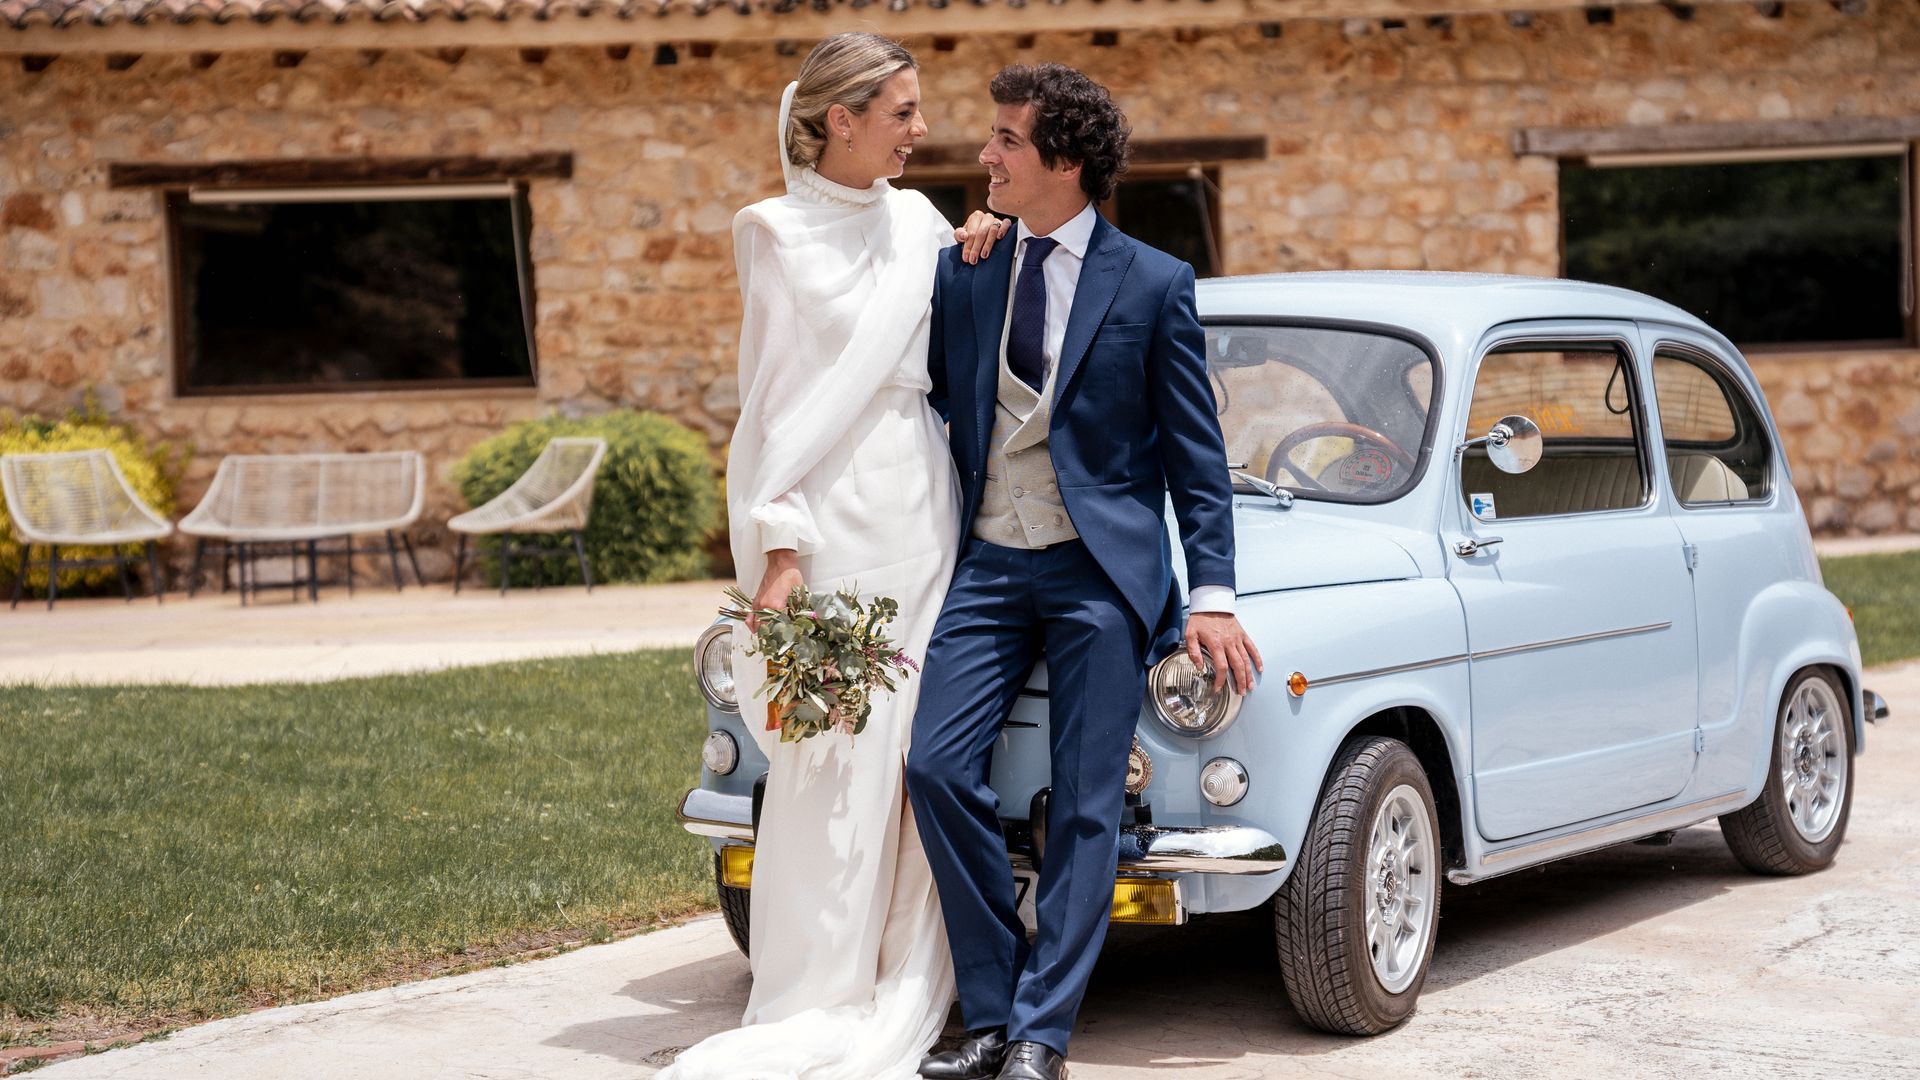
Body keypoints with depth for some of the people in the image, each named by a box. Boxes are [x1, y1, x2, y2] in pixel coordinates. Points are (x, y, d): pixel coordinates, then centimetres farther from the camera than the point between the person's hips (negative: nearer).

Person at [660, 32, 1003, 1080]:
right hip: (837, 517, -6)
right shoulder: (779, 233, -3)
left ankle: (903, 989, 15)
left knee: (919, 750, 6)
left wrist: (980, 253, 6)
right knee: (834, 759, -6)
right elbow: (779, 400, -6)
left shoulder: (918, 220, 13)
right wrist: (780, 551, -12)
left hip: (926, 513, 6)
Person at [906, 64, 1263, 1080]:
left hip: (1103, 569, -3)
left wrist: (1212, 595, -6)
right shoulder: (960, 278, 9)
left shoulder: (1153, 285, -1)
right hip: (987, 565, 3)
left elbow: (1195, 455, 1)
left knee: (1085, 806, -3)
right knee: (937, 766, -10)